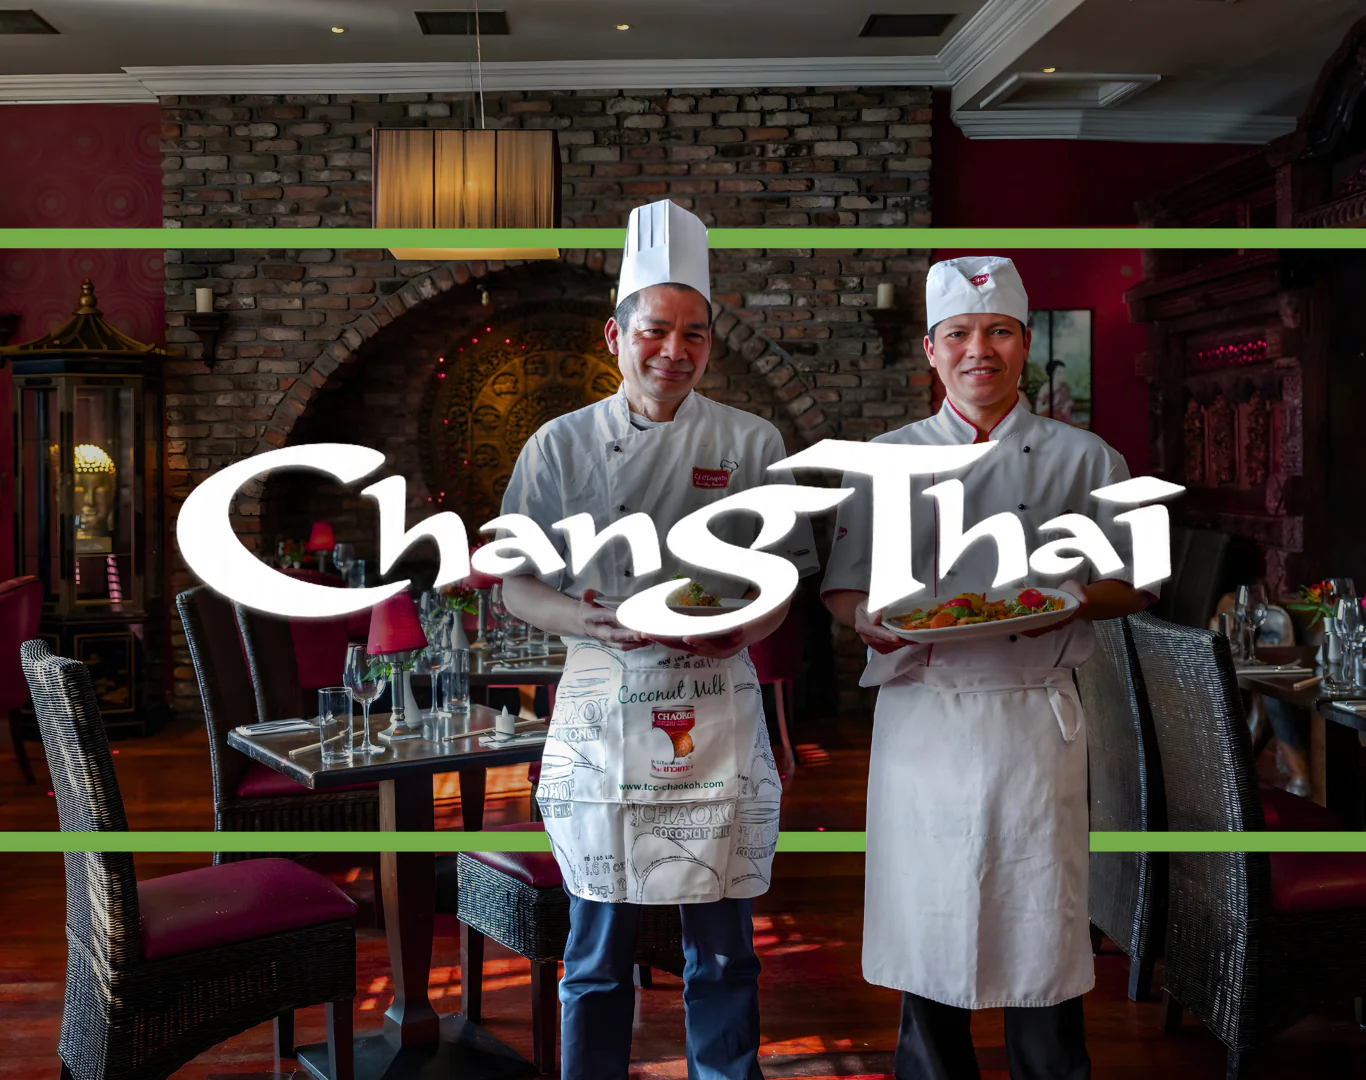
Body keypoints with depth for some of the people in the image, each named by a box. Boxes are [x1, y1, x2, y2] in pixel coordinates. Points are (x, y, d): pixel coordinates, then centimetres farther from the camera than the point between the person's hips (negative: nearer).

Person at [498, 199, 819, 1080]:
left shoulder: (752, 445, 4)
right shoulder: (561, 446, 3)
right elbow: (517, 584, 4)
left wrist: (745, 628, -14)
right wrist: (585, 621, -16)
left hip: (719, 717, 0)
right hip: (601, 715, 0)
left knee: (723, 950, 10)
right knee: (599, 950, 9)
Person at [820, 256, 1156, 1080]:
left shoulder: (1083, 458, 6)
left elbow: (1135, 585, 8)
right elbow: (842, 593, 9)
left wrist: (1073, 599, -13)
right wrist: (872, 619, -14)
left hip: (1036, 720, -1)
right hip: (921, 720, 1)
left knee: (1039, 921, 3)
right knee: (924, 926, 7)